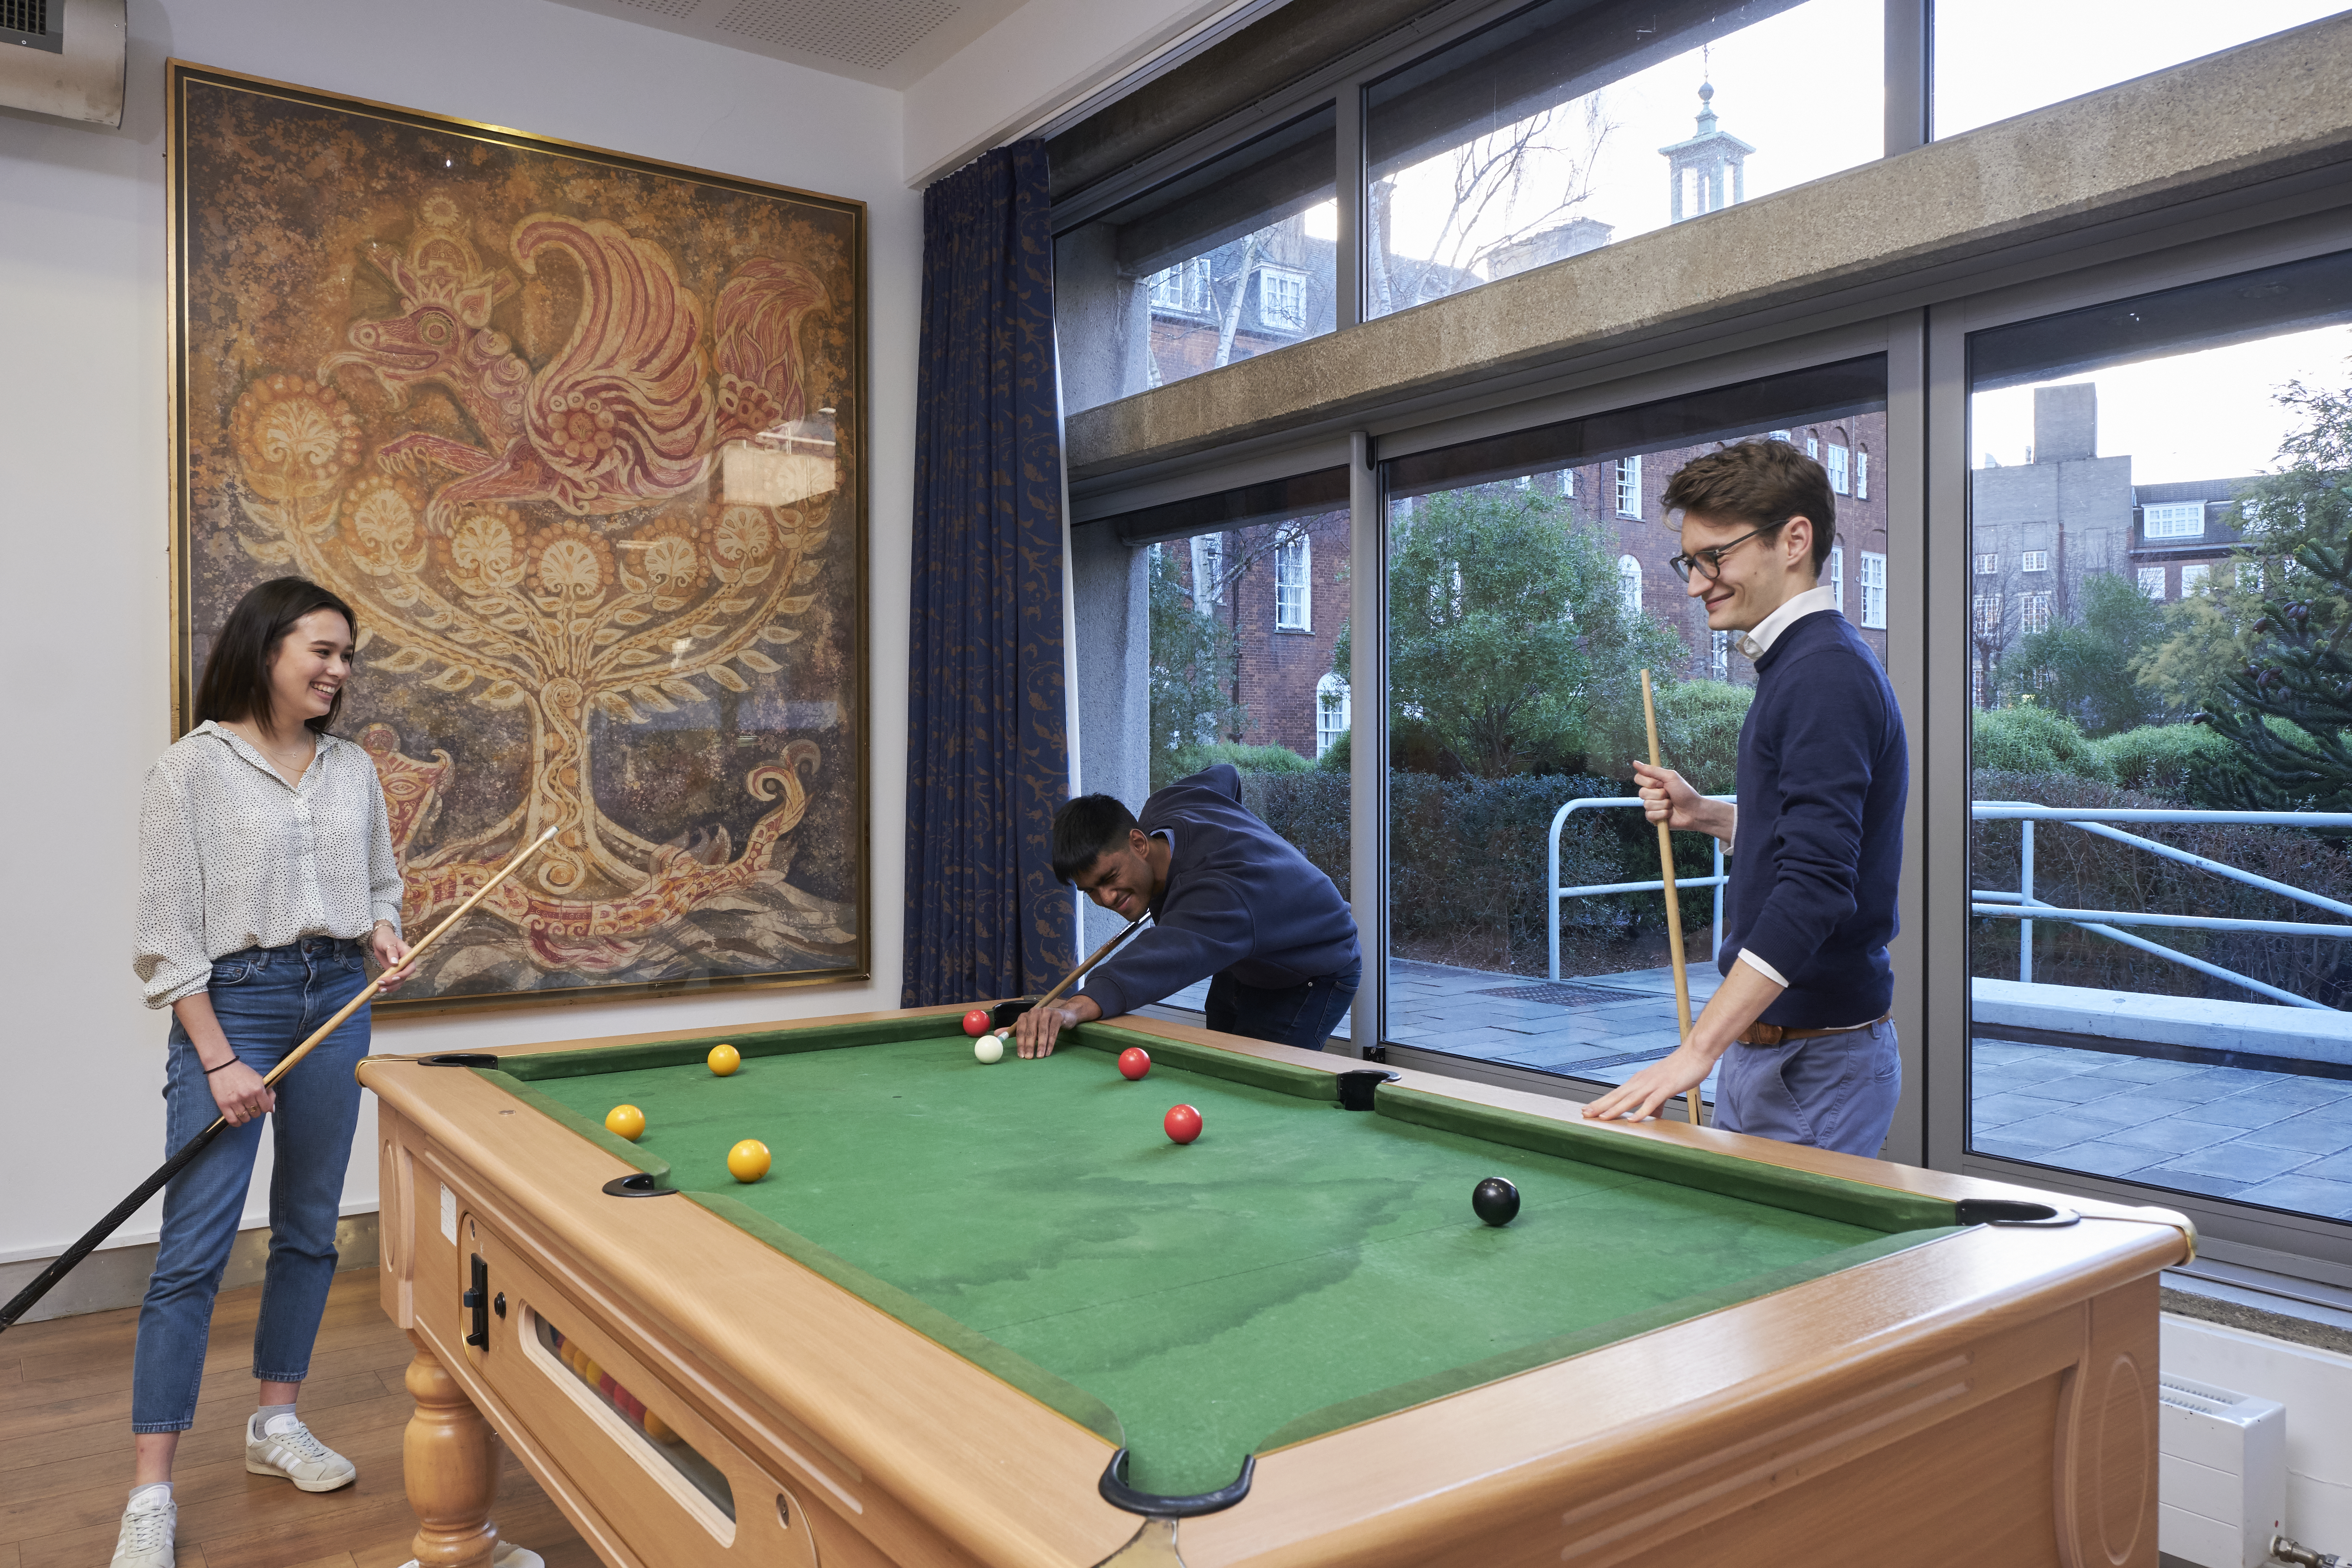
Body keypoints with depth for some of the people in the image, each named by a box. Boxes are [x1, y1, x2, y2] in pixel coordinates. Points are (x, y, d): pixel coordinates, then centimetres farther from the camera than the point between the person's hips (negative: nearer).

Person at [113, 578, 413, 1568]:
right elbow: (168, 935, -9)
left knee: (309, 1228, 13)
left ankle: (276, 1424, 28)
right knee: (193, 1251, -5)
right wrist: (219, 1061, -13)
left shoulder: (353, 770, 7)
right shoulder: (191, 769, -8)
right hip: (232, 1002, -5)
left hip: (337, 1002, 5)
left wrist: (383, 935, -5)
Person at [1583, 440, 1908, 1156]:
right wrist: (1709, 816, 8)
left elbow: (1816, 886, -27)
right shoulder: (1799, 665, 13)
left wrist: (1697, 1050, -29)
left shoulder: (1827, 673, -18)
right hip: (1764, 1043, 10)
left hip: (1816, 1061, -10)